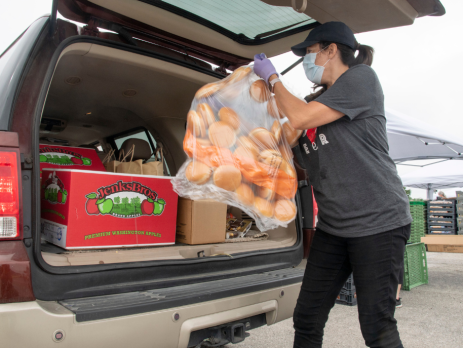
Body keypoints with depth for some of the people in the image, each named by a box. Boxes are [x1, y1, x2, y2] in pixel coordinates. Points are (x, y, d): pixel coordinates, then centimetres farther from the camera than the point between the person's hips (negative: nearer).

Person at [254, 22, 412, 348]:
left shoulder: (362, 77, -5)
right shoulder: (319, 100, 18)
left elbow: (301, 118, -16)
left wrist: (273, 78, 0)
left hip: (378, 221, -7)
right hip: (333, 226, 7)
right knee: (307, 319, 6)